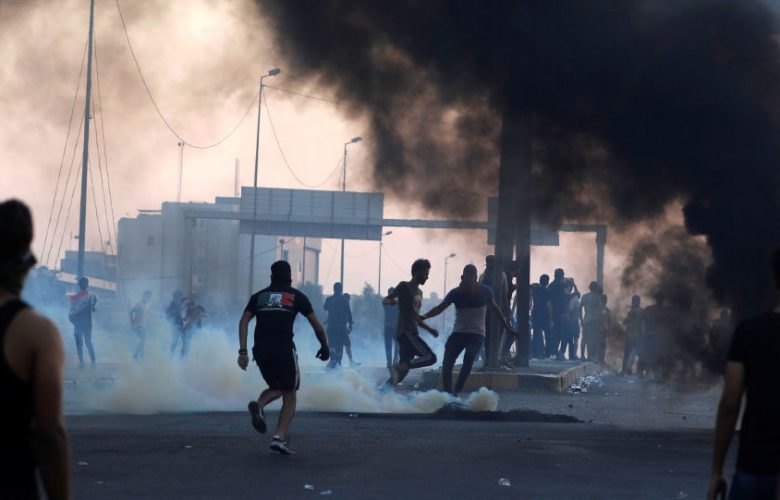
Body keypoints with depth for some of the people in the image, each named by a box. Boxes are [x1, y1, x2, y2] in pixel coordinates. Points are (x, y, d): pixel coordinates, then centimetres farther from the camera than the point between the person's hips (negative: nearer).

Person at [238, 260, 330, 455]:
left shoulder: (259, 296, 17)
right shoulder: (296, 296, 9)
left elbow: (244, 321, 4)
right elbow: (317, 326, 9)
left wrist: (243, 351, 1)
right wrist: (325, 347, 23)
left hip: (260, 350, 4)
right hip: (284, 349, -4)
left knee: (276, 387, 23)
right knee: (289, 396, 6)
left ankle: (258, 405, -9)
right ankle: (279, 438, -10)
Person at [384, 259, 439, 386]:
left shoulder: (419, 292, 24)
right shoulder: (404, 287, -1)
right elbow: (384, 300, -7)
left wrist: (429, 329, 28)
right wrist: (391, 301, -29)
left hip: (412, 333, 9)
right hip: (405, 332, -9)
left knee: (405, 366, 3)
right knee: (430, 357, -20)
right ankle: (397, 367, -20)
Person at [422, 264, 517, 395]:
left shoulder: (485, 292, -4)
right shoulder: (456, 293, -4)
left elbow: (495, 310, 11)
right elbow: (440, 308, -6)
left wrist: (508, 328, 17)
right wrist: (424, 316, -23)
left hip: (476, 334, -2)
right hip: (459, 333, 2)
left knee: (468, 359, -29)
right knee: (447, 363, -14)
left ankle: (456, 392, -27)